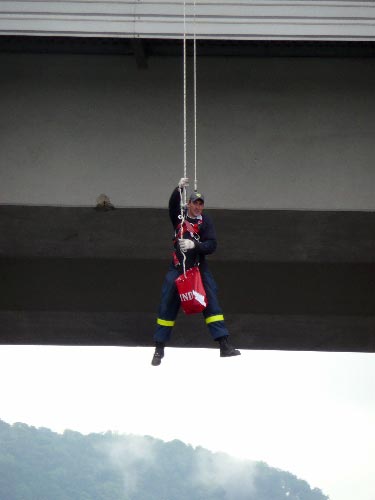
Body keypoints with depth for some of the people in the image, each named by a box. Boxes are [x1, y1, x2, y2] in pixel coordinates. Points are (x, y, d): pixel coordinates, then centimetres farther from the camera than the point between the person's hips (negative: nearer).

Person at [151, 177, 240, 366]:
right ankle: (159, 348, 9)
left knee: (211, 302, -8)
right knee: (167, 305, 0)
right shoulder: (180, 215, 1)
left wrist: (194, 245, -28)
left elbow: (211, 245, -11)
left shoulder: (205, 221, -1)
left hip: (199, 267, 0)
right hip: (178, 267, 0)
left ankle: (224, 345, -10)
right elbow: (173, 204, -21)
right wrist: (179, 189, -38)